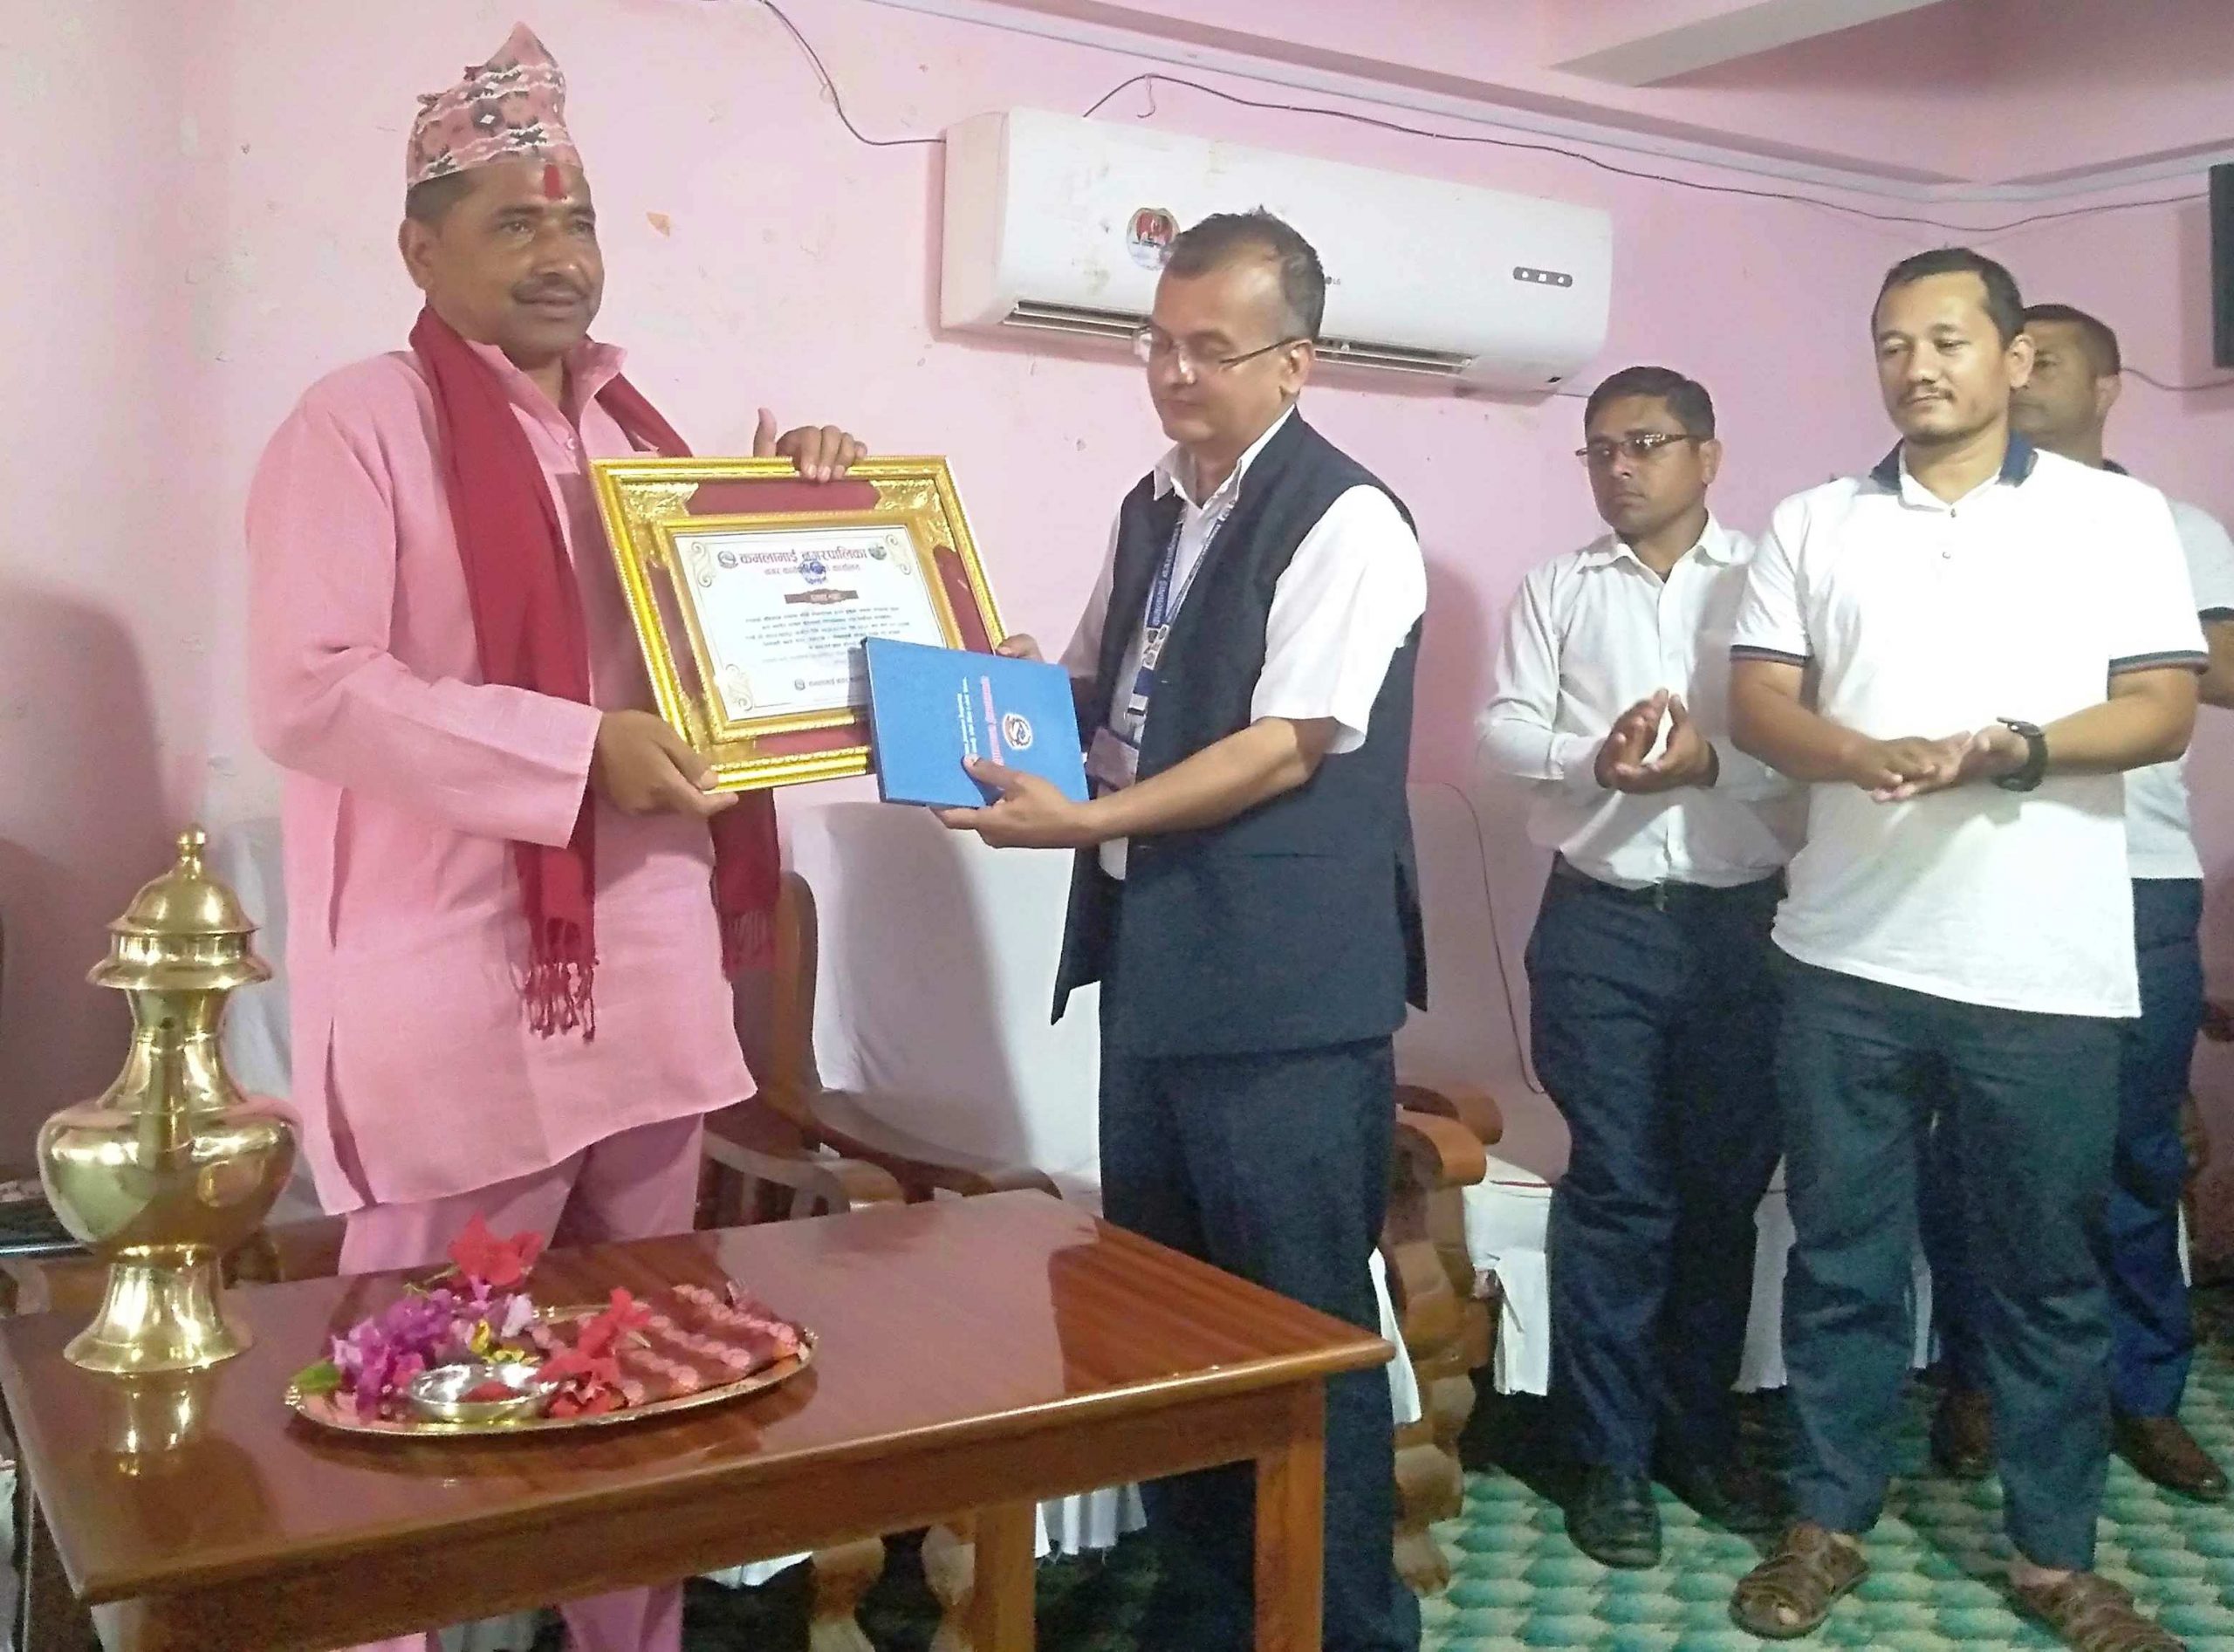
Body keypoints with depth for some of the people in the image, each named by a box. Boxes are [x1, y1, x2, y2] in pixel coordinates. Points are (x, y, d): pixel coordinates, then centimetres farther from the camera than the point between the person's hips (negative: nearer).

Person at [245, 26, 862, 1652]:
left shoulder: (637, 426, 15)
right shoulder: (360, 424, -7)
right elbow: (306, 689, -18)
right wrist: (581, 750, -21)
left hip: (651, 972, 7)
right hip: (458, 996, -7)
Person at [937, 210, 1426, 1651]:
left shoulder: (1345, 521, -10)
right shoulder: (1152, 511, 14)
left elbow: (1286, 750, -17)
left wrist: (1086, 820, -22)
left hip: (1287, 994, -8)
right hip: (1155, 965, 8)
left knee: (1303, 1328, 4)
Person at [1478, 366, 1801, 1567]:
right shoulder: (1556, 589, 9)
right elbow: (1503, 730, 0)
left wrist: (1711, 760, -22)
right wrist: (1592, 757, -19)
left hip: (1739, 920, 0)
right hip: (1598, 921, 0)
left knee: (1724, 1188, 10)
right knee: (1614, 1191, 3)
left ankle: (1702, 1432, 27)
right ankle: (1610, 1454, 15)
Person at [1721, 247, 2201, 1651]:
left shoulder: (2119, 515, 5)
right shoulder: (1814, 523, 10)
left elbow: (2165, 709, -2)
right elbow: (1757, 703, 3)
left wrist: (2017, 750, -20)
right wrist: (1865, 756, -17)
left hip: (2048, 968, -1)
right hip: (1852, 955, 2)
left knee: (2049, 1266, 9)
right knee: (1843, 1251, 9)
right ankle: (1830, 1521, 23)